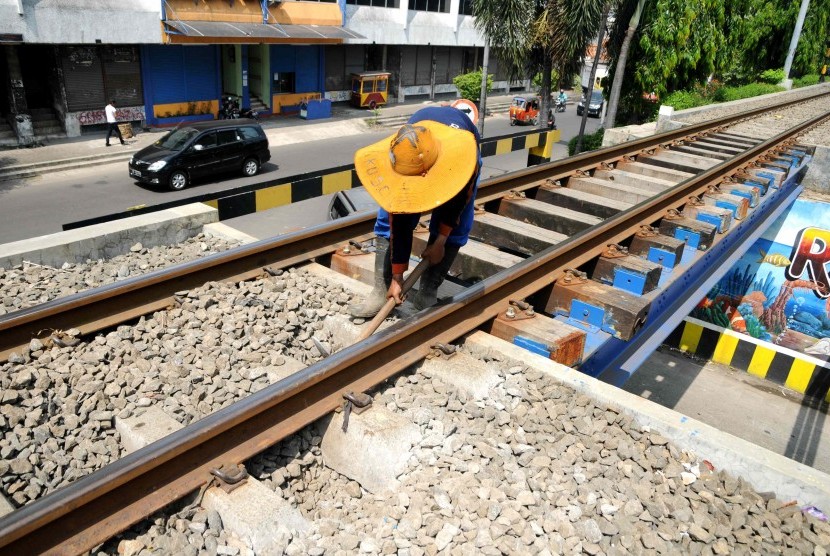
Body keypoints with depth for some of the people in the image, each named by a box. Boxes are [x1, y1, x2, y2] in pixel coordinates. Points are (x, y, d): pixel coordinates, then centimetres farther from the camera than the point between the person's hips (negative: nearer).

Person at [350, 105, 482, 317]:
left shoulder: (465, 154, -46)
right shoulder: (400, 159, -39)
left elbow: (459, 200, -25)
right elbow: (399, 223, -32)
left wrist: (440, 240, -17)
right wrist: (397, 276, -27)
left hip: (455, 154, -1)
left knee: (455, 227, -16)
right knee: (390, 218, -14)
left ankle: (427, 294, -8)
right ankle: (382, 291, -9)